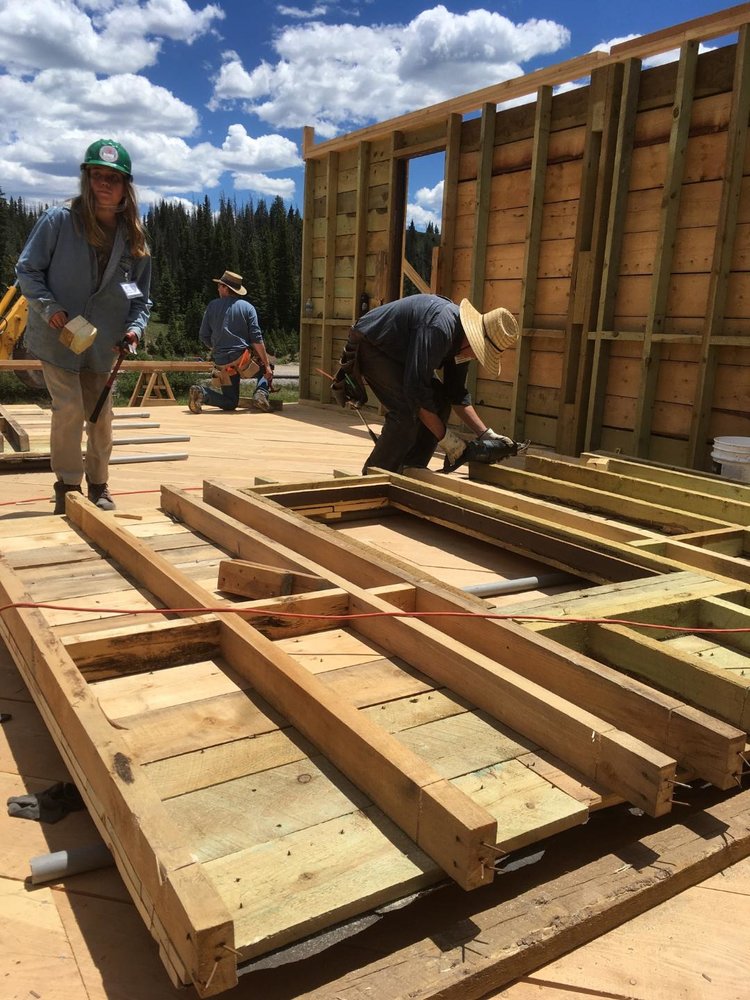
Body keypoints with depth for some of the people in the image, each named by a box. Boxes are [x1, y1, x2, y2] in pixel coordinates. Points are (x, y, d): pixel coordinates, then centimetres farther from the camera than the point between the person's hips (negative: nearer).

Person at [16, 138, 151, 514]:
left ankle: (98, 485, 25)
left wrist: (134, 328, -9)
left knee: (101, 418, 9)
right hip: (56, 339, -3)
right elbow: (26, 270, -4)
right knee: (70, 411, -11)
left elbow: (141, 296, 8)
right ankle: (67, 485, 6)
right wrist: (49, 308, -18)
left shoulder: (133, 238, 1)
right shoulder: (58, 220, -9)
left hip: (102, 345, 4)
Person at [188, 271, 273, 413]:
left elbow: (204, 336, 10)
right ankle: (261, 393, 0)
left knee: (230, 403, 15)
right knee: (267, 366, 28)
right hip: (243, 357, -3)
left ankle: (202, 392, -12)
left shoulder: (212, 306, 8)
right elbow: (256, 339, -6)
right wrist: (267, 365, -3)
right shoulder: (247, 307, 1)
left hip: (222, 363, 3)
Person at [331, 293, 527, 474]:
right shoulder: (440, 328, -35)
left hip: (394, 351, 9)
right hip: (367, 345, -9)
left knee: (440, 399, -1)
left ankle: (411, 468, 4)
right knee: (407, 409, -24)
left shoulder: (461, 338, -5)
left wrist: (487, 434, -5)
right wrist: (446, 439, -29)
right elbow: (416, 389, -35)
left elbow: (457, 395, 3)